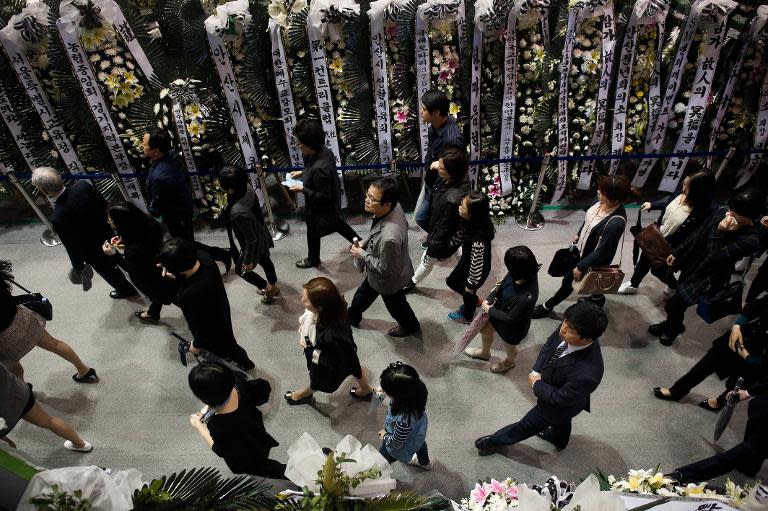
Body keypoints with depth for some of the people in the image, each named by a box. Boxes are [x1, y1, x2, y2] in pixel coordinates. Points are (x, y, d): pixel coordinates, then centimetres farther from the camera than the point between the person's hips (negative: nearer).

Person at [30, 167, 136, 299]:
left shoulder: (57, 218, -37)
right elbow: (104, 204, -7)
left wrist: (78, 266, -4)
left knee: (106, 270, 27)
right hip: (107, 233, 5)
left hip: (93, 251, -5)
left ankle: (126, 289, 53)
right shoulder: (83, 185, -26)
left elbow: (72, 247, -22)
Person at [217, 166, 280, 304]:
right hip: (262, 236, 7)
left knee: (241, 269, 24)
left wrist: (248, 260, -13)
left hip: (255, 245, -7)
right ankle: (274, 286, 58)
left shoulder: (238, 212, -44)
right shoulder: (247, 188, -22)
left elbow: (251, 240, -30)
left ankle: (269, 289, 42)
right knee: (265, 261, 32)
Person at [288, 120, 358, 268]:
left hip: (321, 210, -8)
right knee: (335, 223, 34)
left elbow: (323, 196, -32)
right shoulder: (324, 151, -13)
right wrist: (302, 172, 3)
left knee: (313, 234, 20)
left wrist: (302, 189, -24)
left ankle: (313, 259, 48)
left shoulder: (319, 168, -40)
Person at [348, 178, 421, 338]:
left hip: (388, 280, -7)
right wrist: (365, 243, 0)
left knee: (395, 304, 26)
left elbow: (385, 269, -32)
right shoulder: (395, 207, -24)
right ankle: (353, 315, 62)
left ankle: (411, 325, 57)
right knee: (364, 292, 33)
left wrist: (362, 255, -20)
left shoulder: (389, 238, -48)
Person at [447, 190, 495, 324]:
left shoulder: (479, 239, -44)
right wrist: (462, 250, 20)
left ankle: (467, 316, 56)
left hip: (476, 271, -7)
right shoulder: (474, 222, -20)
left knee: (468, 292, 23)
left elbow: (477, 264, -29)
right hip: (466, 262, 7)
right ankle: (473, 300, 55)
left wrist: (471, 284, -14)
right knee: (451, 281, 28)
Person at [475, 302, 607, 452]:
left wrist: (536, 385, -17)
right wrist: (536, 371, -17)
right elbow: (548, 346, -8)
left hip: (560, 404, -6)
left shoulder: (587, 374, -46)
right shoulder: (567, 328, -29)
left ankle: (496, 440, 47)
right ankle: (559, 439, 69)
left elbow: (561, 398, -28)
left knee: (527, 425, 19)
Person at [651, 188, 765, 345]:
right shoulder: (722, 213, -9)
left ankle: (672, 329, 22)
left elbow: (714, 258, -28)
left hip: (711, 277, -5)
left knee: (675, 303, -8)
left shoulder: (750, 240, -24)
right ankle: (674, 324, 43)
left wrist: (719, 232, -29)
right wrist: (677, 252, 9)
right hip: (693, 264, 6)